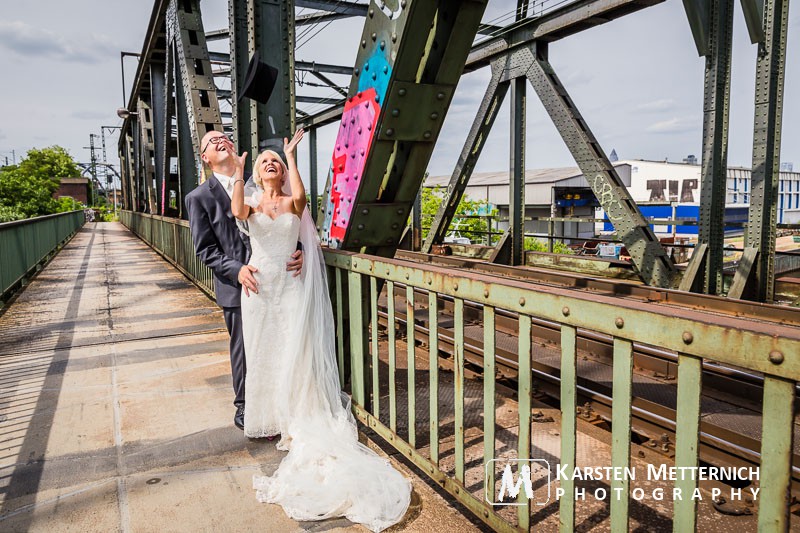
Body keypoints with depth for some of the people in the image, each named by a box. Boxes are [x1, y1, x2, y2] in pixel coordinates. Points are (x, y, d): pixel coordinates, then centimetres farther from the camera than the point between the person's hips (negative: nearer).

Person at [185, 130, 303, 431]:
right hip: (238, 286, -2)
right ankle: (244, 409, 31)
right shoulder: (199, 197, 0)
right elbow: (205, 249, -4)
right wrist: (237, 270, -20)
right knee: (245, 349, 10)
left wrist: (298, 252, -14)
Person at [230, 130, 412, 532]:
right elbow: (237, 212, -17)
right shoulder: (251, 203, 8)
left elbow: (301, 194, -20)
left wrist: (291, 156, -10)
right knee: (263, 352, 7)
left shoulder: (292, 203, 5)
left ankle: (299, 418, 13)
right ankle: (269, 418, 22)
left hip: (291, 285, -1)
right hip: (259, 285, 1)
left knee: (295, 352, -1)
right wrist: (237, 171, -11)